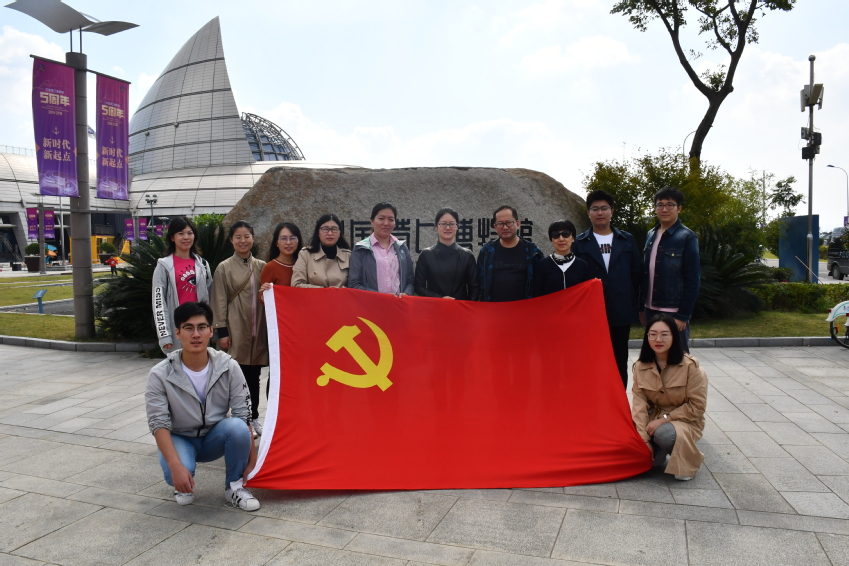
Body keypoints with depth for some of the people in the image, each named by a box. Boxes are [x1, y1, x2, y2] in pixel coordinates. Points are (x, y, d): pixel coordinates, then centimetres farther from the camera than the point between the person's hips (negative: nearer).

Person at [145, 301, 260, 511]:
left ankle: (234, 487, -7)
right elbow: (158, 424, -19)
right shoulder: (160, 375, -19)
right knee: (176, 474, -34)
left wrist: (251, 456, -16)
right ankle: (183, 486, 7)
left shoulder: (228, 367, -16)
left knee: (237, 427, -32)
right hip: (180, 439, -1)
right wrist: (176, 466, -31)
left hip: (215, 438, 2)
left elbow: (244, 414, -13)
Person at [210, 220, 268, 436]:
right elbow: (219, 302, -2)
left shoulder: (261, 266, 9)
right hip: (236, 330, -3)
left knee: (254, 375, 10)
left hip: (258, 329, 3)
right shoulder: (224, 268, 0)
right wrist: (222, 331, -7)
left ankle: (253, 418, 22)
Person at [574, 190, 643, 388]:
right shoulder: (580, 244, 2)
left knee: (619, 364, 9)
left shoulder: (627, 240, 7)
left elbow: (637, 273, 8)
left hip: (621, 313, 2)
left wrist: (634, 304, 5)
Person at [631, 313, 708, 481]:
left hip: (685, 420, -3)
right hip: (654, 417, 4)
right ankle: (656, 452, 9)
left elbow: (697, 405, -14)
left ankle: (685, 460, -1)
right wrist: (644, 438, -20)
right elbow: (640, 403, -10)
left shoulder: (689, 366, -17)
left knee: (664, 434, -35)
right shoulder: (640, 367, -6)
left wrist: (665, 419, -20)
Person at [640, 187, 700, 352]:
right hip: (651, 310, 5)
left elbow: (693, 280, -10)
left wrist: (683, 315, -14)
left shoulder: (687, 237, -7)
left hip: (674, 312, -5)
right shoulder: (651, 235, 10)